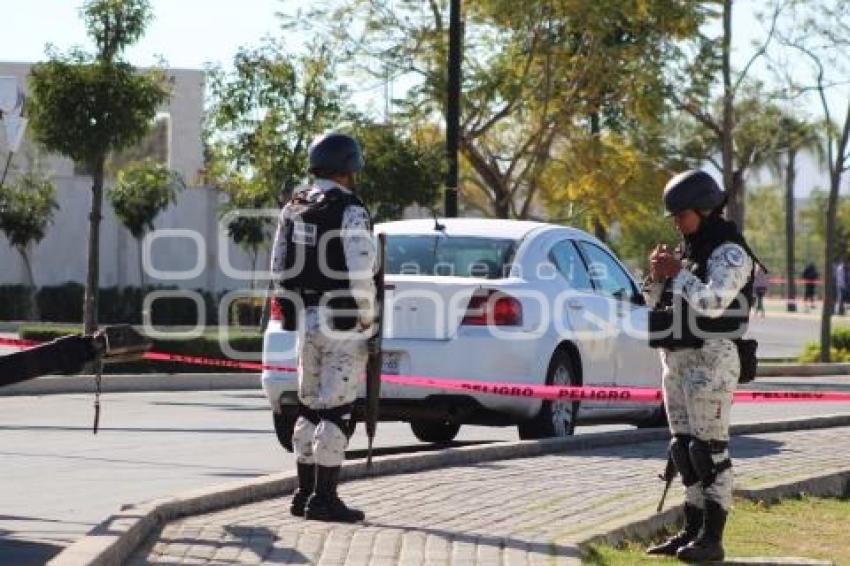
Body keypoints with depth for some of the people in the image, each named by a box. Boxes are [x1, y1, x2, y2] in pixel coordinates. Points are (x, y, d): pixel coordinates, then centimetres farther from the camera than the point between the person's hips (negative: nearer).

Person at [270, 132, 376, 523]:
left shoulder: (293, 210, 9)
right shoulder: (350, 212, -14)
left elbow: (279, 268, 12)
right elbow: (360, 274, -20)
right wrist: (367, 316, -9)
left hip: (306, 319, 8)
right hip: (342, 324, -7)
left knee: (309, 407, 16)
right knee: (336, 411, -4)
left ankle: (304, 493, 21)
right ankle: (324, 498, -4)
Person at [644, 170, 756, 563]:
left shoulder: (729, 252, -10)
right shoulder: (689, 250, 16)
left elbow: (713, 301, -25)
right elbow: (658, 303, 19)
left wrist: (678, 274, -15)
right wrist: (658, 277, 0)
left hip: (711, 359, -9)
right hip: (677, 358, 9)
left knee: (709, 449, -8)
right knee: (683, 447, 10)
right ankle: (692, 531, 16)